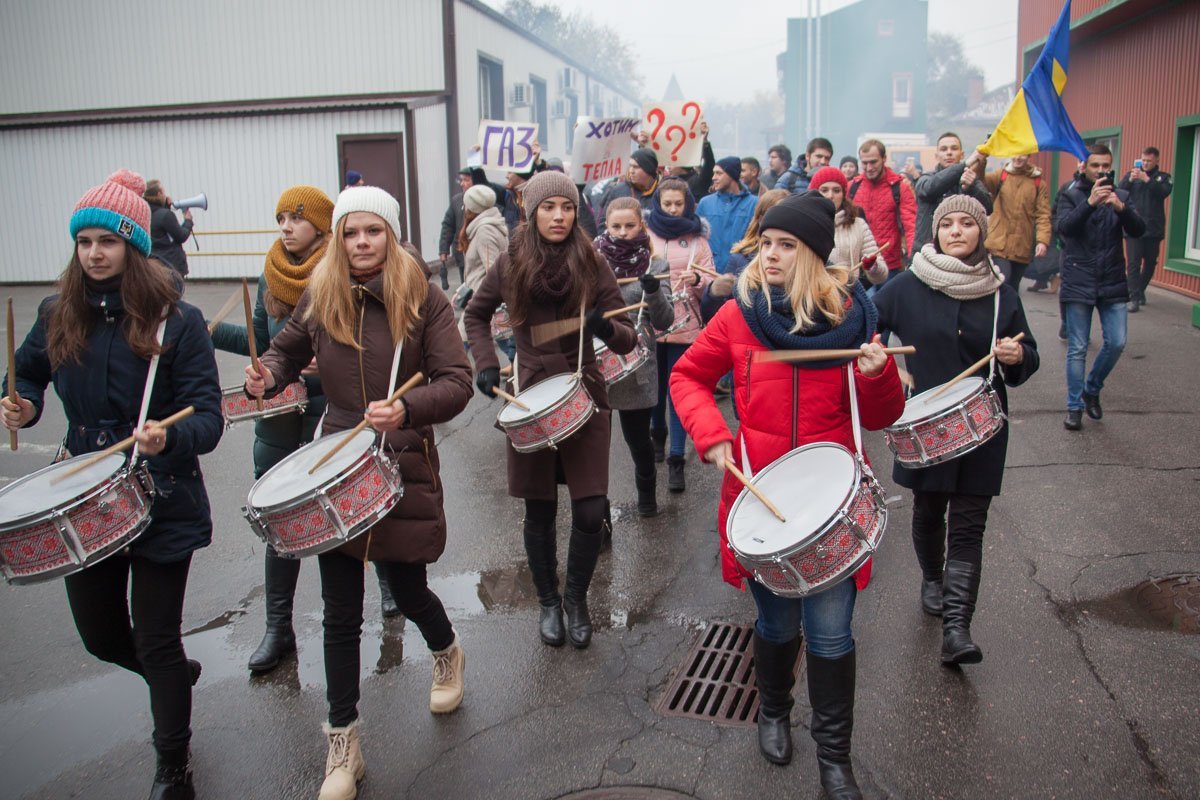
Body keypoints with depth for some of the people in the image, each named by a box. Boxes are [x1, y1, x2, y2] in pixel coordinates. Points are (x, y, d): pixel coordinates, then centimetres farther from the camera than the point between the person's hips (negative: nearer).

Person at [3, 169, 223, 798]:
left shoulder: (176, 320, -13)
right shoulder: (58, 316, 0)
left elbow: (207, 420, -18)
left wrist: (169, 438, -39)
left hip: (161, 504, -4)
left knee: (157, 642, 5)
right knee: (100, 636, 17)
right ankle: (176, 674, 51)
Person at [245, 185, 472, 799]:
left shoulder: (424, 302, -7)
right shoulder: (320, 299, 4)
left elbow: (457, 382, -12)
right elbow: (287, 350, 19)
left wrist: (407, 411, -31)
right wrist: (268, 376, -5)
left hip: (403, 469, -2)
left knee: (408, 591, 10)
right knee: (341, 613, 5)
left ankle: (447, 654, 48)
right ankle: (343, 745, 21)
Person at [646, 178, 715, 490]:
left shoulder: (698, 239, 6)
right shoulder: (644, 235, 6)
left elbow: (711, 284, 1)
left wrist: (697, 279, -19)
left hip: (685, 324, -1)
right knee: (655, 385, 14)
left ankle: (676, 459, 2)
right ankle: (657, 434, 40)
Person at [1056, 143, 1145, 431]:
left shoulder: (1121, 196, 8)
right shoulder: (1071, 196, 2)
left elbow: (1138, 231, -6)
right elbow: (1064, 227, -16)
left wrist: (1121, 207, -24)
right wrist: (1090, 202, -29)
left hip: (1113, 283, 2)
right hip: (1078, 284, -2)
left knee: (1116, 343, -3)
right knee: (1077, 349, 1)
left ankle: (1092, 389, 21)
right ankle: (1074, 407, 11)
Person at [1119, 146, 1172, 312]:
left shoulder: (1163, 177, 7)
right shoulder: (1130, 175, 7)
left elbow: (1164, 192, -12)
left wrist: (1146, 179, -20)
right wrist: (1130, 180, -20)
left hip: (1153, 228, 1)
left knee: (1150, 263, 11)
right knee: (1133, 263, -9)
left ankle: (1140, 291, 30)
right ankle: (1134, 298, -9)